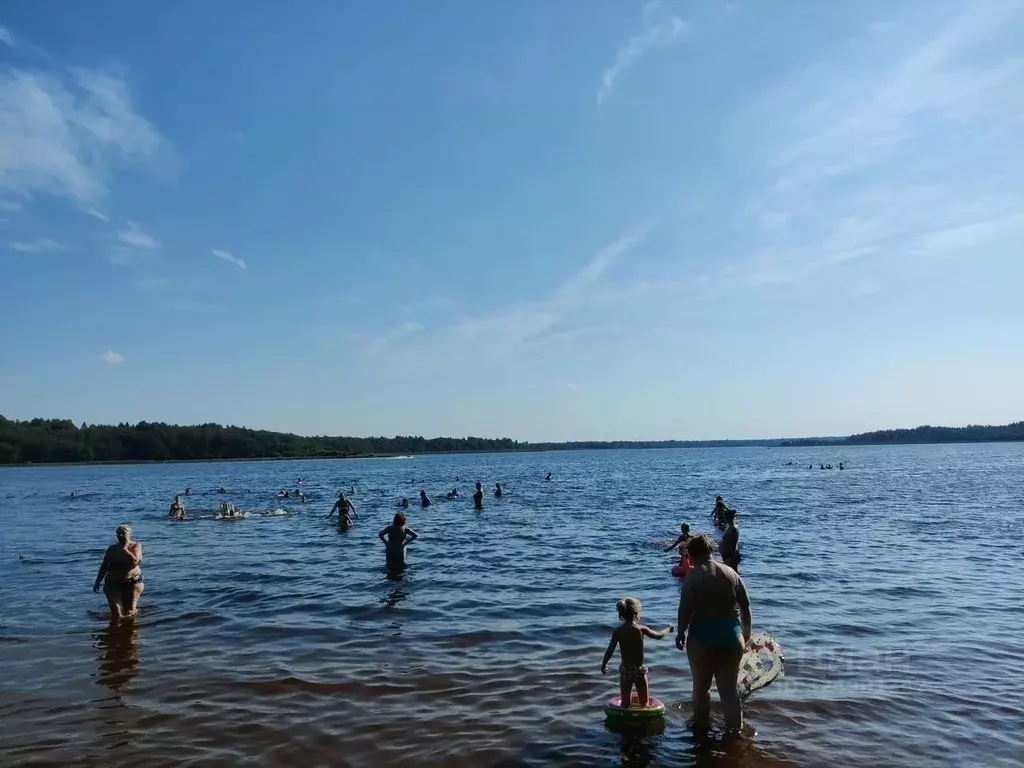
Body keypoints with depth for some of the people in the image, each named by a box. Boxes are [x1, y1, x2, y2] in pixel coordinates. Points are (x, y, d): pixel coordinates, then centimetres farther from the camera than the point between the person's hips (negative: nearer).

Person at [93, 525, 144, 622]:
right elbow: (104, 566, 13)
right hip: (113, 583, 2)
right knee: (116, 612, -12)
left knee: (129, 612, 1)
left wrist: (124, 549, -14)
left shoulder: (136, 546, -2)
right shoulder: (112, 548, 7)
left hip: (132, 582, -2)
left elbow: (134, 561, -19)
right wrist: (97, 582, 10)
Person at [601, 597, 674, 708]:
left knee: (625, 704, 11)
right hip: (639, 670, -2)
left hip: (625, 670, 2)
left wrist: (604, 665, 12)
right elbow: (659, 636, 4)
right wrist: (669, 629, 23)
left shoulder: (617, 631, -6)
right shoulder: (642, 629, -10)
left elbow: (610, 650, -3)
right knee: (644, 704, 10)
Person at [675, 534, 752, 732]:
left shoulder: (694, 575, -11)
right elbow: (745, 605, 7)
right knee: (729, 688, 14)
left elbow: (686, 608, -15)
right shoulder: (731, 572, 3)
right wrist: (746, 630, 20)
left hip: (703, 636, -4)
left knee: (701, 687, 14)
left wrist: (680, 633, -3)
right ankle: (736, 729, 16)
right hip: (732, 636, 4)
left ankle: (701, 725, 27)